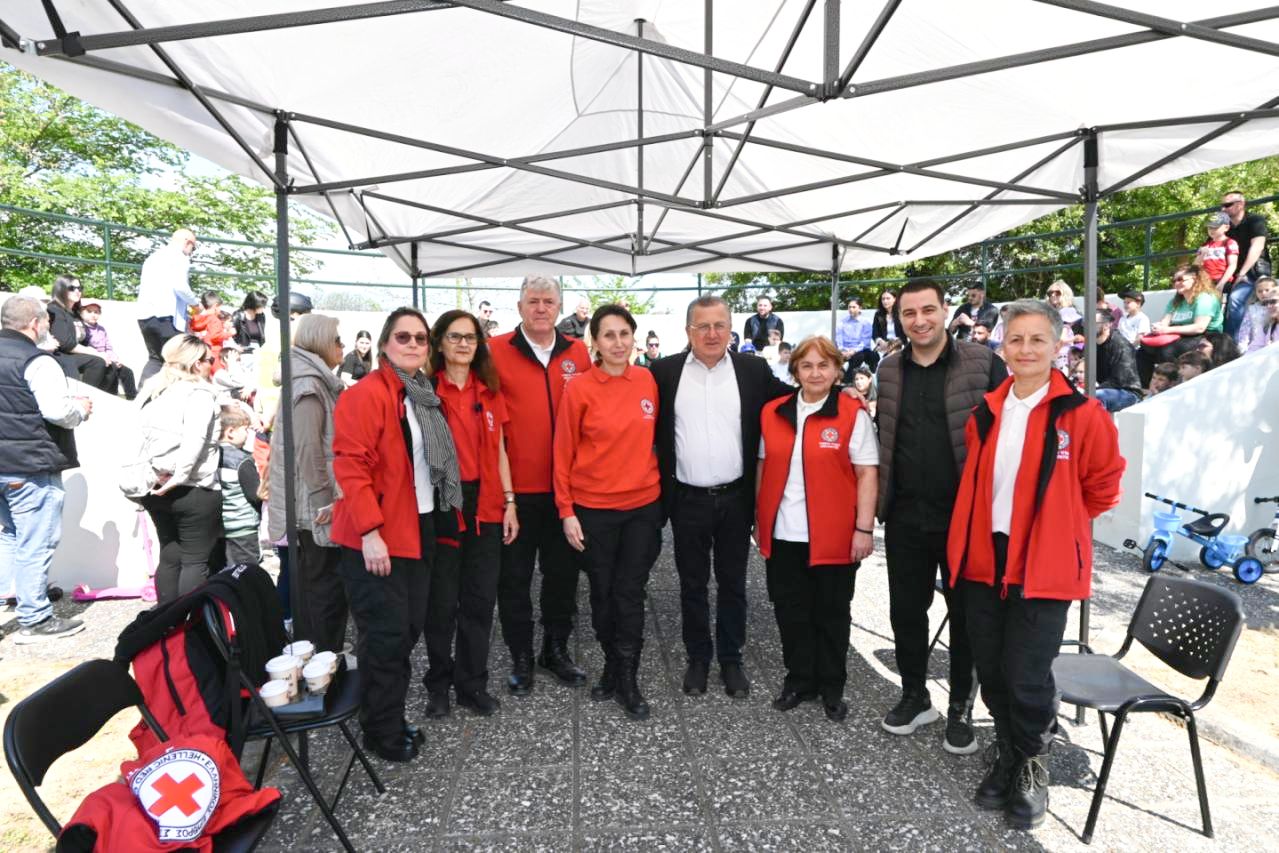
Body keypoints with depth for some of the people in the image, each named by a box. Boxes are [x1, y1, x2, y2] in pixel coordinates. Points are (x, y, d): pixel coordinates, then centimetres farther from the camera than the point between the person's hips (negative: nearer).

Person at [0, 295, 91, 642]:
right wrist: (81, 408, -5)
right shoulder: (37, 361, -16)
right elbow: (57, 411, -23)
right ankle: (34, 620, 8)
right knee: (35, 544, 0)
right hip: (31, 465, -9)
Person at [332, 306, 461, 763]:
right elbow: (350, 465, -19)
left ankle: (393, 718, 31)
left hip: (418, 531, 8)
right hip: (376, 539, -8)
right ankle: (382, 732, 19)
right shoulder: (367, 394, -13)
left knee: (409, 629, 14)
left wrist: (432, 520, 14)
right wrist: (369, 531, -23)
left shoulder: (424, 396, 13)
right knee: (386, 634, 0)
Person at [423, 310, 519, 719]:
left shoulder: (490, 391, 10)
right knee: (442, 601, 7)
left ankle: (472, 682, 26)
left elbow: (499, 451, 12)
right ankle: (438, 682, 27)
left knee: (480, 599, 10)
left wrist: (509, 502, 7)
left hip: (485, 507, 4)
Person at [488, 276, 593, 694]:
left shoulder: (578, 353, 5)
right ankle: (521, 657, 28)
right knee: (514, 576, 10)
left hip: (566, 486, 3)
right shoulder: (496, 351, -5)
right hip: (516, 486, -3)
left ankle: (557, 649, 34)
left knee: (563, 572, 15)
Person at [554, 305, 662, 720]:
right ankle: (613, 666, 36)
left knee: (631, 593, 7)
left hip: (643, 505, 2)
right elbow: (563, 453, -5)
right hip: (594, 508, -1)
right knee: (602, 592, 13)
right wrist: (566, 511, -6)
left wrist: (657, 483, 10)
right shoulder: (579, 389, -9)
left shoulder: (648, 381, 0)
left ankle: (627, 680, 23)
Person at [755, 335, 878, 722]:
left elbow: (867, 474, -7)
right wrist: (759, 520, 11)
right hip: (783, 534, 4)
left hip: (833, 536, -3)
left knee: (831, 613, 12)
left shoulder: (853, 414, -6)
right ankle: (799, 680, 31)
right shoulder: (772, 412, 5)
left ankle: (832, 687, 29)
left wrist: (864, 528, -12)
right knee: (790, 610, 13)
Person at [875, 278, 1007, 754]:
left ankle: (961, 707, 29)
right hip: (906, 518, 4)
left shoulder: (983, 363, -7)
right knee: (906, 611, 13)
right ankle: (915, 695, 33)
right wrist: (882, 503, 9)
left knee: (966, 614, 11)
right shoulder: (889, 371, 6)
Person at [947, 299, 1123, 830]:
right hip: (984, 559, 5)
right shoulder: (985, 412, 5)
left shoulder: (1081, 414, -9)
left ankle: (1033, 770, 27)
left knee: (1026, 678, 0)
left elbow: (1103, 486, 0)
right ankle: (1007, 757, 37)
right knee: (990, 671, 13)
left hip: (1043, 565, -4)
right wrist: (982, 527, 12)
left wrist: (1055, 523, 6)